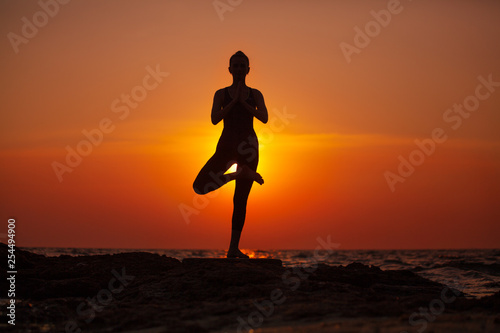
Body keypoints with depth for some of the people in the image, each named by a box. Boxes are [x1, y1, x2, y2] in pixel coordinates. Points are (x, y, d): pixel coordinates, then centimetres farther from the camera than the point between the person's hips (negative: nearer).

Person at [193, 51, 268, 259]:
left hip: (248, 146, 0)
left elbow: (264, 118, -6)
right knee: (200, 187, -19)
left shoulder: (255, 95, 10)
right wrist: (233, 101, -10)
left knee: (240, 200, 0)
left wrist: (243, 102, -10)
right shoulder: (221, 94, 8)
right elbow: (214, 119, -7)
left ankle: (234, 248, 4)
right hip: (226, 145, 0)